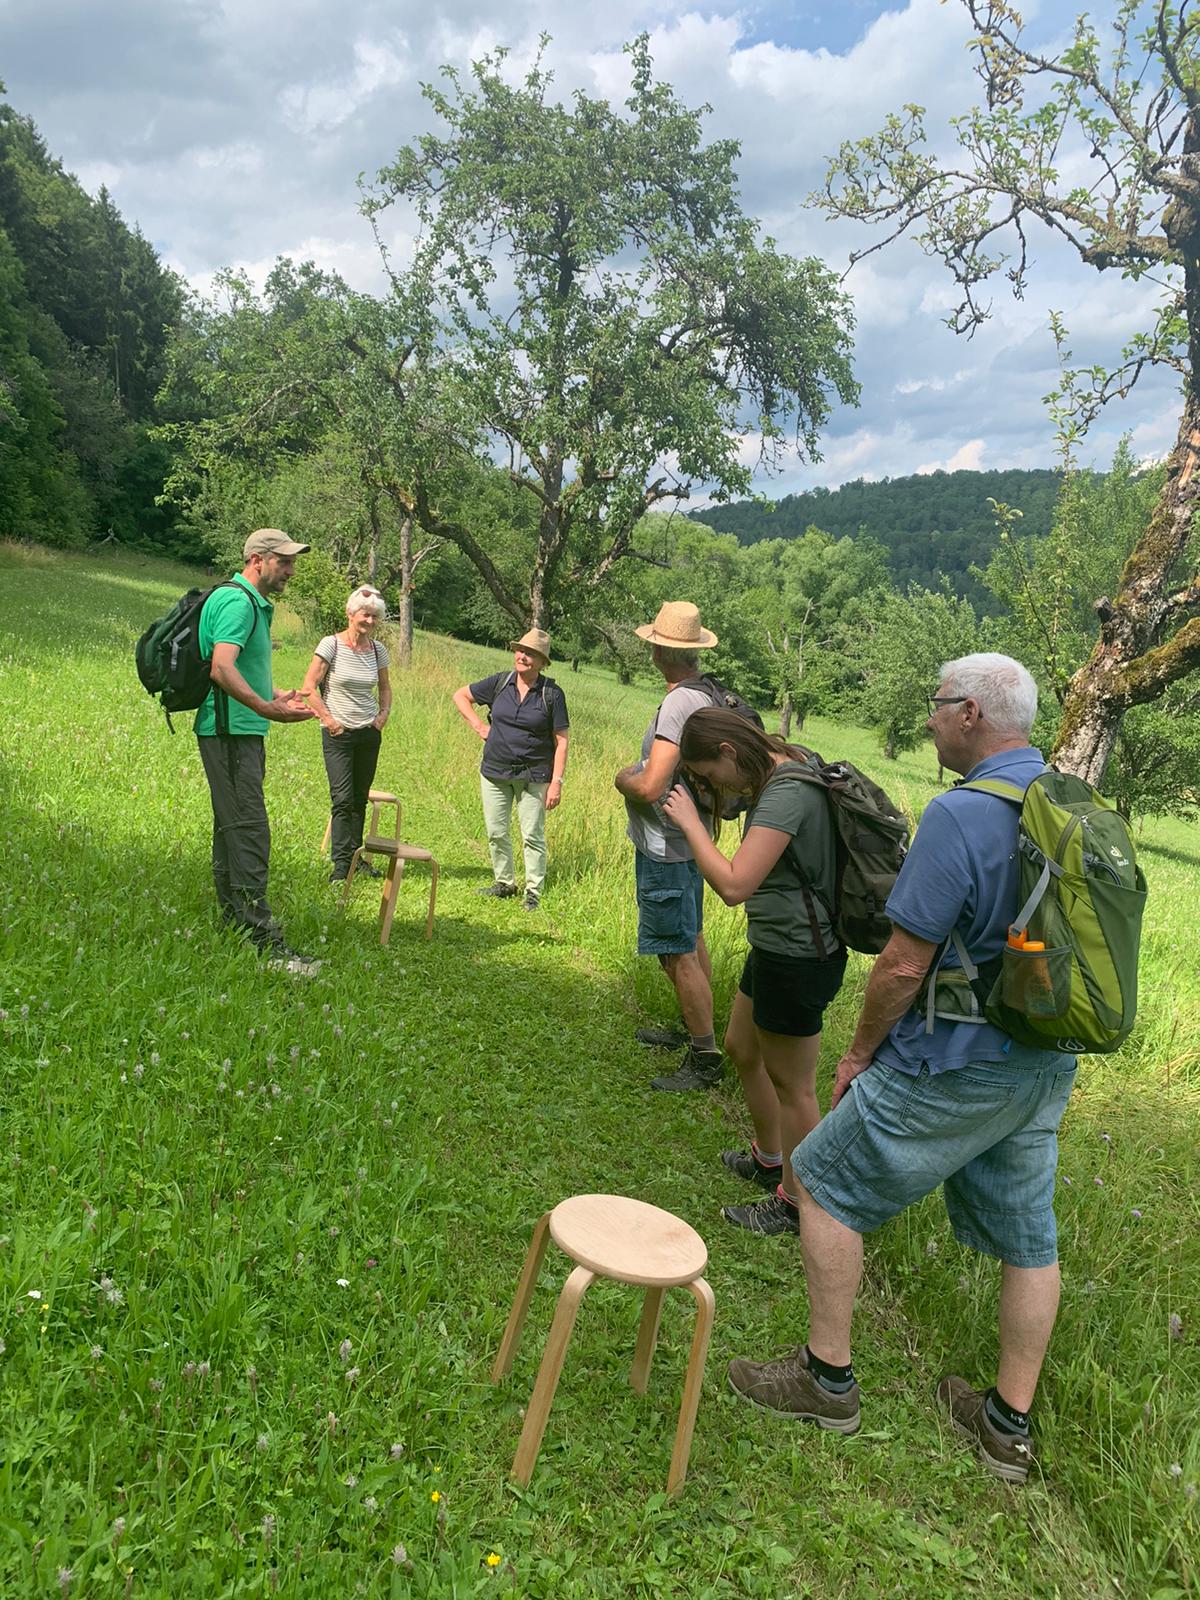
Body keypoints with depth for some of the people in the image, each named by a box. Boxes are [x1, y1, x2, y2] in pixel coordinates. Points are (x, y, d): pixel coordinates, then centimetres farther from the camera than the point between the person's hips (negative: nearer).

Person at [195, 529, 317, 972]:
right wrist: (267, 709, -34)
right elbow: (222, 669, -27)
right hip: (231, 731, -11)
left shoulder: (254, 603, 20)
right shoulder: (237, 601, -14)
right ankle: (264, 941, -15)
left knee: (232, 827, 15)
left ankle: (233, 921, 23)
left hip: (241, 731, 11)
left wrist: (276, 696, 28)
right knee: (249, 831, -14)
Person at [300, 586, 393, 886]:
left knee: (360, 798, 9)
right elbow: (309, 688, -8)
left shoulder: (378, 650, 6)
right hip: (338, 735, -4)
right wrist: (328, 720, -11)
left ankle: (355, 856, 21)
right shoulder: (332, 644, -9)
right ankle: (341, 865, -4)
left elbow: (385, 688, 22)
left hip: (370, 734, 5)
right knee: (342, 799, -8)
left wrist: (383, 715, 7)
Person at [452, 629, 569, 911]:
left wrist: (557, 782, -13)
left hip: (533, 777, -3)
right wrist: (478, 724, 2)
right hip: (494, 772, 4)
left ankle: (533, 892, 12)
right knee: (496, 832, 11)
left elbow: (561, 741, -7)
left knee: (532, 835, 1)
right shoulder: (500, 683, 1)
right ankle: (504, 883, 28)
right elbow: (461, 695, 15)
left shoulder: (552, 694, -8)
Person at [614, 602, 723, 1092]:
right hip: (689, 840, 10)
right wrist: (637, 773, 10)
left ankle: (705, 1058, 7)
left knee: (679, 955, -2)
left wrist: (623, 778, -7)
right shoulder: (709, 696, 4)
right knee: (691, 943, 21)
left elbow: (650, 788, -29)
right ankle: (694, 1029, 36)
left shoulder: (679, 704, -24)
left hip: (665, 848, -10)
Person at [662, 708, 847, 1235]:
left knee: (790, 1085, 6)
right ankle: (768, 1158, 45)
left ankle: (795, 1202, 24)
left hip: (797, 958, -11)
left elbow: (734, 884, -32)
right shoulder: (785, 772, 5)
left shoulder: (786, 794, -26)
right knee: (742, 1049, 26)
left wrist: (690, 823, -20)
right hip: (776, 948, 11)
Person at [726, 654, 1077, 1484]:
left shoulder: (961, 814, -22)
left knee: (827, 1183, 8)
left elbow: (905, 964, -21)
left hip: (953, 1068, -8)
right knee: (1028, 1236, 16)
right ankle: (1009, 1424, 31)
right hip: (1047, 1068, 9)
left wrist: (861, 1051, -5)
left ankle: (827, 1377, 20)